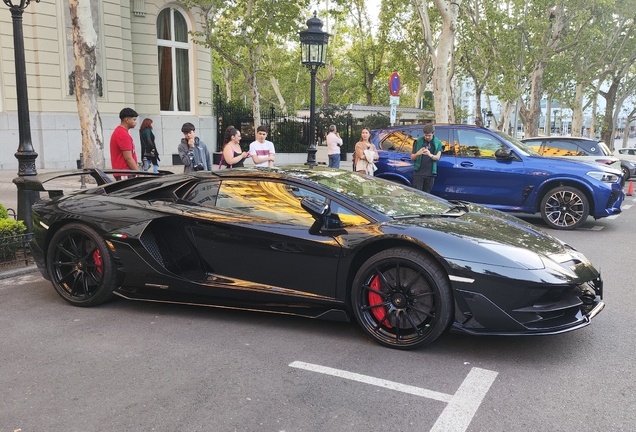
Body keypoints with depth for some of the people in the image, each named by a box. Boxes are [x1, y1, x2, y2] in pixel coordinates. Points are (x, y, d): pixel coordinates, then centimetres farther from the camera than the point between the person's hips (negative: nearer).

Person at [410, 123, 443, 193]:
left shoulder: (438, 143, 5)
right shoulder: (418, 142, 3)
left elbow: (438, 157, -8)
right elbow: (412, 158, 3)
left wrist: (430, 155, -31)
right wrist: (417, 154, -21)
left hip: (430, 174, 1)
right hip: (418, 173, -1)